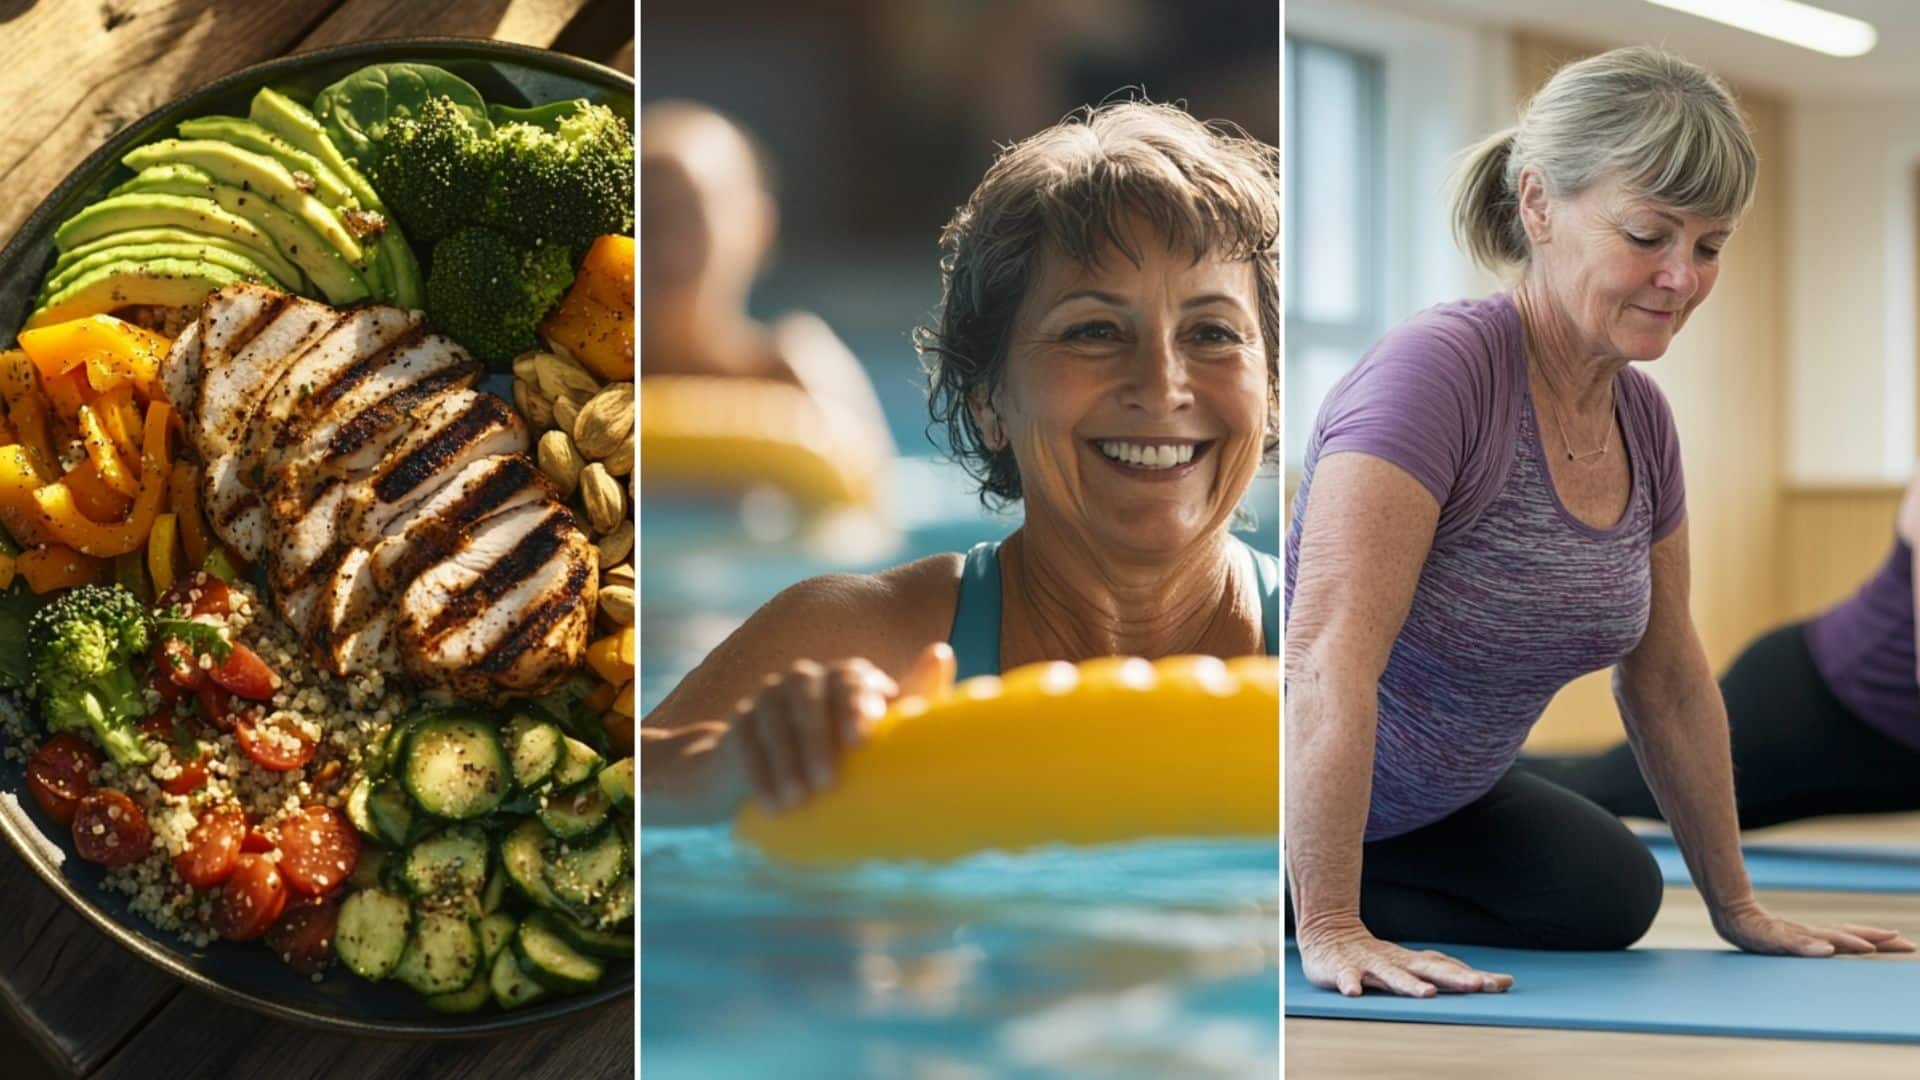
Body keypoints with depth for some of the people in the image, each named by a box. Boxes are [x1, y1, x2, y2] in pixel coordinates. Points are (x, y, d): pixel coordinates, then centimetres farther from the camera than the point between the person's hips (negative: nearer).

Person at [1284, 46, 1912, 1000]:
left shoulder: (1640, 419, -1)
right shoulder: (1437, 369, -27)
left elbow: (1667, 678, 11)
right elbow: (1328, 655, -34)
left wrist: (1737, 907, 14)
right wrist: (1331, 933, -37)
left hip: (1423, 804, 8)